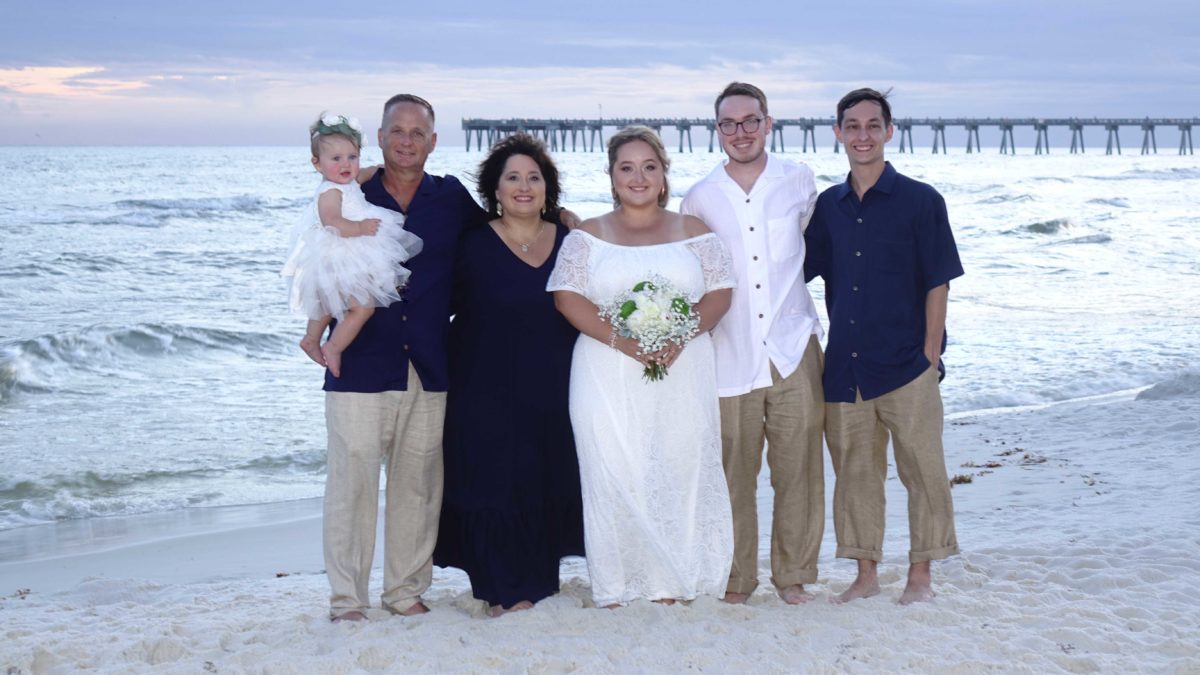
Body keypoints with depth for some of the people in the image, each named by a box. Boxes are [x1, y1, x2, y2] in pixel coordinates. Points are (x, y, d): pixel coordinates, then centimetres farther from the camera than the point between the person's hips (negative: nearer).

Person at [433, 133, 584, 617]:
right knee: (494, 485, -1)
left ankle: (535, 583, 24)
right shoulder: (474, 246, -4)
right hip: (488, 391, -3)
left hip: (552, 392, 3)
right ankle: (505, 593, 9)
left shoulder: (568, 242, 6)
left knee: (548, 486, 9)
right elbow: (443, 305, -4)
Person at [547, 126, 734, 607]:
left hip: (683, 373, 1)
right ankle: (618, 588, 2)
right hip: (608, 377, -1)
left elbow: (719, 292, 4)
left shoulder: (692, 231, 11)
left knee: (680, 472, -1)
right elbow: (567, 296, -1)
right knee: (614, 474, -4)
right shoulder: (589, 235, 10)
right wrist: (620, 339, -15)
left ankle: (674, 583, 8)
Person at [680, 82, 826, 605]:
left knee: (798, 468, 2)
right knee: (733, 473, 3)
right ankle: (736, 578, 15)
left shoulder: (799, 181, 4)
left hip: (793, 350, 0)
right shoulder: (700, 198, 3)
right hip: (730, 357, 0)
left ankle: (793, 575, 16)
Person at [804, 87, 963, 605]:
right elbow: (797, 271, 16)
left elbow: (938, 283, -3)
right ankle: (866, 574, 20)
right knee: (855, 470, 9)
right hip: (844, 366, 4)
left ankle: (920, 575, 12)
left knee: (921, 468, 0)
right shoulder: (828, 206, 10)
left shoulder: (920, 201, -2)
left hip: (905, 365, -4)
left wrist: (930, 354, -8)